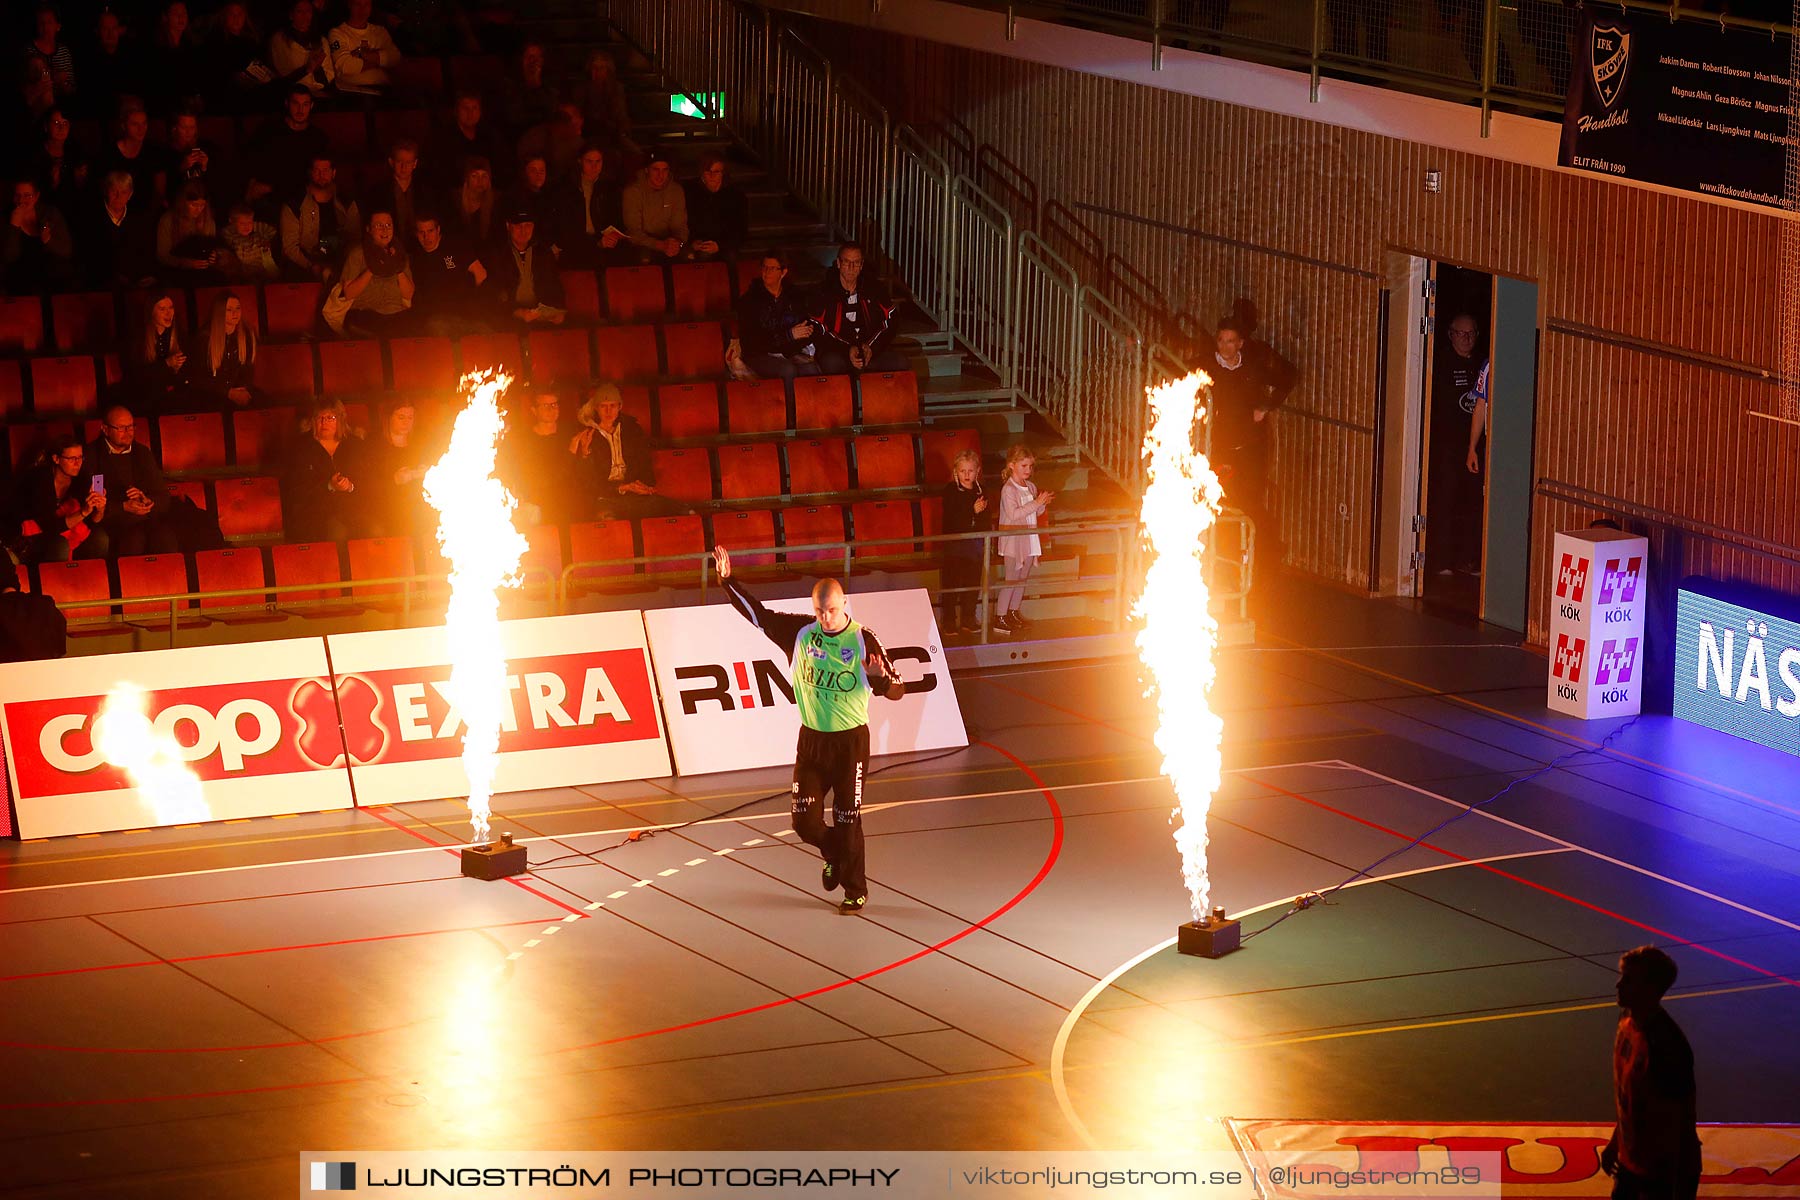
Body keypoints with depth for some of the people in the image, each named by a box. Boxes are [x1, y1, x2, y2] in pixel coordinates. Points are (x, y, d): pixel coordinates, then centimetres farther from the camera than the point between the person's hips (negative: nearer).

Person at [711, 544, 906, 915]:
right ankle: (835, 856, 35)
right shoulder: (801, 631, -4)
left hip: (850, 741, -4)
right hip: (811, 740, 4)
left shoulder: (863, 640, -14)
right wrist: (728, 582, -5)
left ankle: (856, 890, 19)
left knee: (848, 820, 2)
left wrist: (882, 678, -36)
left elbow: (896, 691, -14)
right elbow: (759, 614, 3)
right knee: (805, 820, 3)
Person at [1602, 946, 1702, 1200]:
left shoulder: (1667, 1045, -28)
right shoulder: (1628, 1022, -1)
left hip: (1664, 1170, -9)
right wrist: (1615, 1142, 23)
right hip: (1630, 1159, 9)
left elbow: (1681, 1122, -23)